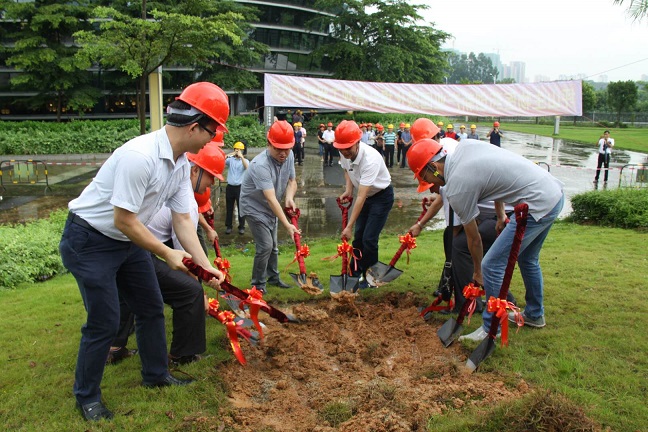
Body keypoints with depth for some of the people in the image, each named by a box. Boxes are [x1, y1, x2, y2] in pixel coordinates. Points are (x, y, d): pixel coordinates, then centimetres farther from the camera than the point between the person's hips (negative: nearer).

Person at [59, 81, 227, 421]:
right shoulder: (141, 156, -31)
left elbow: (182, 219, 1)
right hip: (89, 242, -9)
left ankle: (156, 375, 33)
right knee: (104, 322, -3)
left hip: (127, 241, 9)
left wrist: (205, 265, -4)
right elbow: (124, 220, -28)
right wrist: (167, 254, -18)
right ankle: (87, 396, 20)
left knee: (151, 308, 14)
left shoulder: (182, 163, -2)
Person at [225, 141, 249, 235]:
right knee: (229, 208, 9)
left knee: (241, 207, 3)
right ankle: (228, 226, 18)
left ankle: (241, 227, 12)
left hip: (240, 187, -2)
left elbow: (247, 168, -19)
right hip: (230, 187, 2)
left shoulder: (245, 160, 2)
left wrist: (241, 157, -25)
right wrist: (228, 155, -19)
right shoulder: (230, 159, 6)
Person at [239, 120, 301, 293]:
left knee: (273, 246, 16)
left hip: (272, 209, 7)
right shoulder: (260, 165, -35)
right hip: (255, 208, -7)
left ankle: (273, 277, 34)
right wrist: (287, 225, -43)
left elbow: (292, 181, 2)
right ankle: (258, 284, 5)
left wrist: (289, 198, -20)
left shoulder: (289, 156, -11)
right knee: (265, 246, -12)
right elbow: (271, 199, -40)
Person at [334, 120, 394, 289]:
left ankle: (369, 278, 8)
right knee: (358, 235, 10)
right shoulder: (344, 154, -16)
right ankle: (355, 272, 24)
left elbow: (361, 197, -38)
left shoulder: (370, 159, -38)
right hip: (365, 194, 7)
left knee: (369, 238, -9)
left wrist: (349, 226, -37)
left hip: (382, 196, -7)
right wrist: (348, 190, -7)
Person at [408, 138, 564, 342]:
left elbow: (474, 238, -3)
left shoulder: (456, 188, -16)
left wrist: (477, 272, 13)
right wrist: (501, 215, 22)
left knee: (492, 266, -3)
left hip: (538, 205, -10)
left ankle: (491, 330, 11)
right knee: (527, 259, 26)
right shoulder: (466, 145, 4)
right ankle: (535, 314, 44)